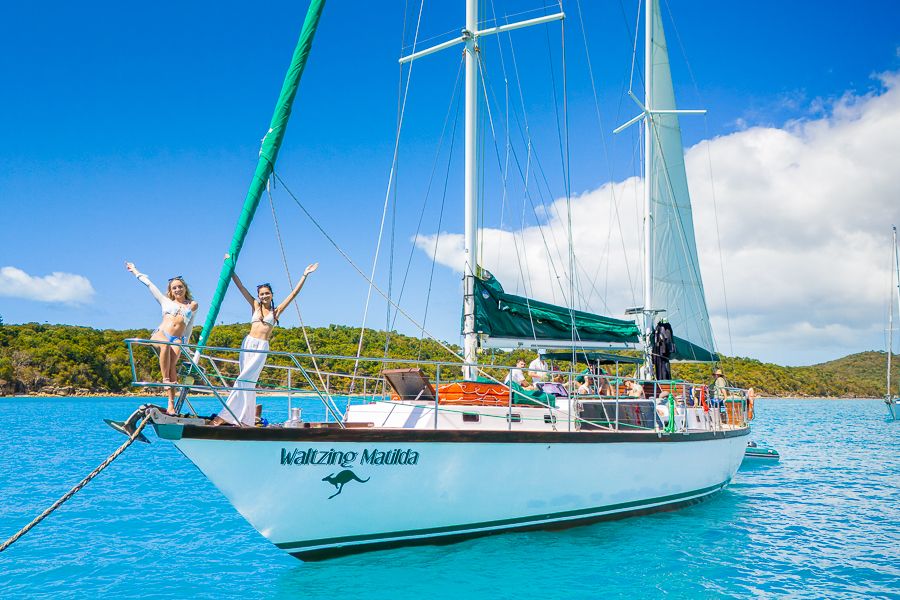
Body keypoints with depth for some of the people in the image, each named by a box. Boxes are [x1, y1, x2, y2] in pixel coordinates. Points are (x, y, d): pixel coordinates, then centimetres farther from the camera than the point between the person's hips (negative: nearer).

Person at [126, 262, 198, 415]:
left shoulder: (192, 305, 21)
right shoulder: (166, 302, 22)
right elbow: (149, 284, 28)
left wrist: (185, 343, 17)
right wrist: (135, 271, 35)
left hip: (177, 339, 0)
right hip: (160, 334, 0)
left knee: (172, 365, -25)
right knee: (165, 345, -38)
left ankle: (171, 404, -31)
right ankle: (165, 379, -34)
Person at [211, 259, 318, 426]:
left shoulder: (277, 310, 10)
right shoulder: (255, 306, 12)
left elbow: (293, 293, 10)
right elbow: (240, 286, 11)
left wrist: (304, 275, 9)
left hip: (262, 347, -2)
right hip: (248, 343, 2)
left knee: (244, 380, -12)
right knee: (248, 382, 1)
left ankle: (226, 416, -17)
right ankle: (247, 419, 3)